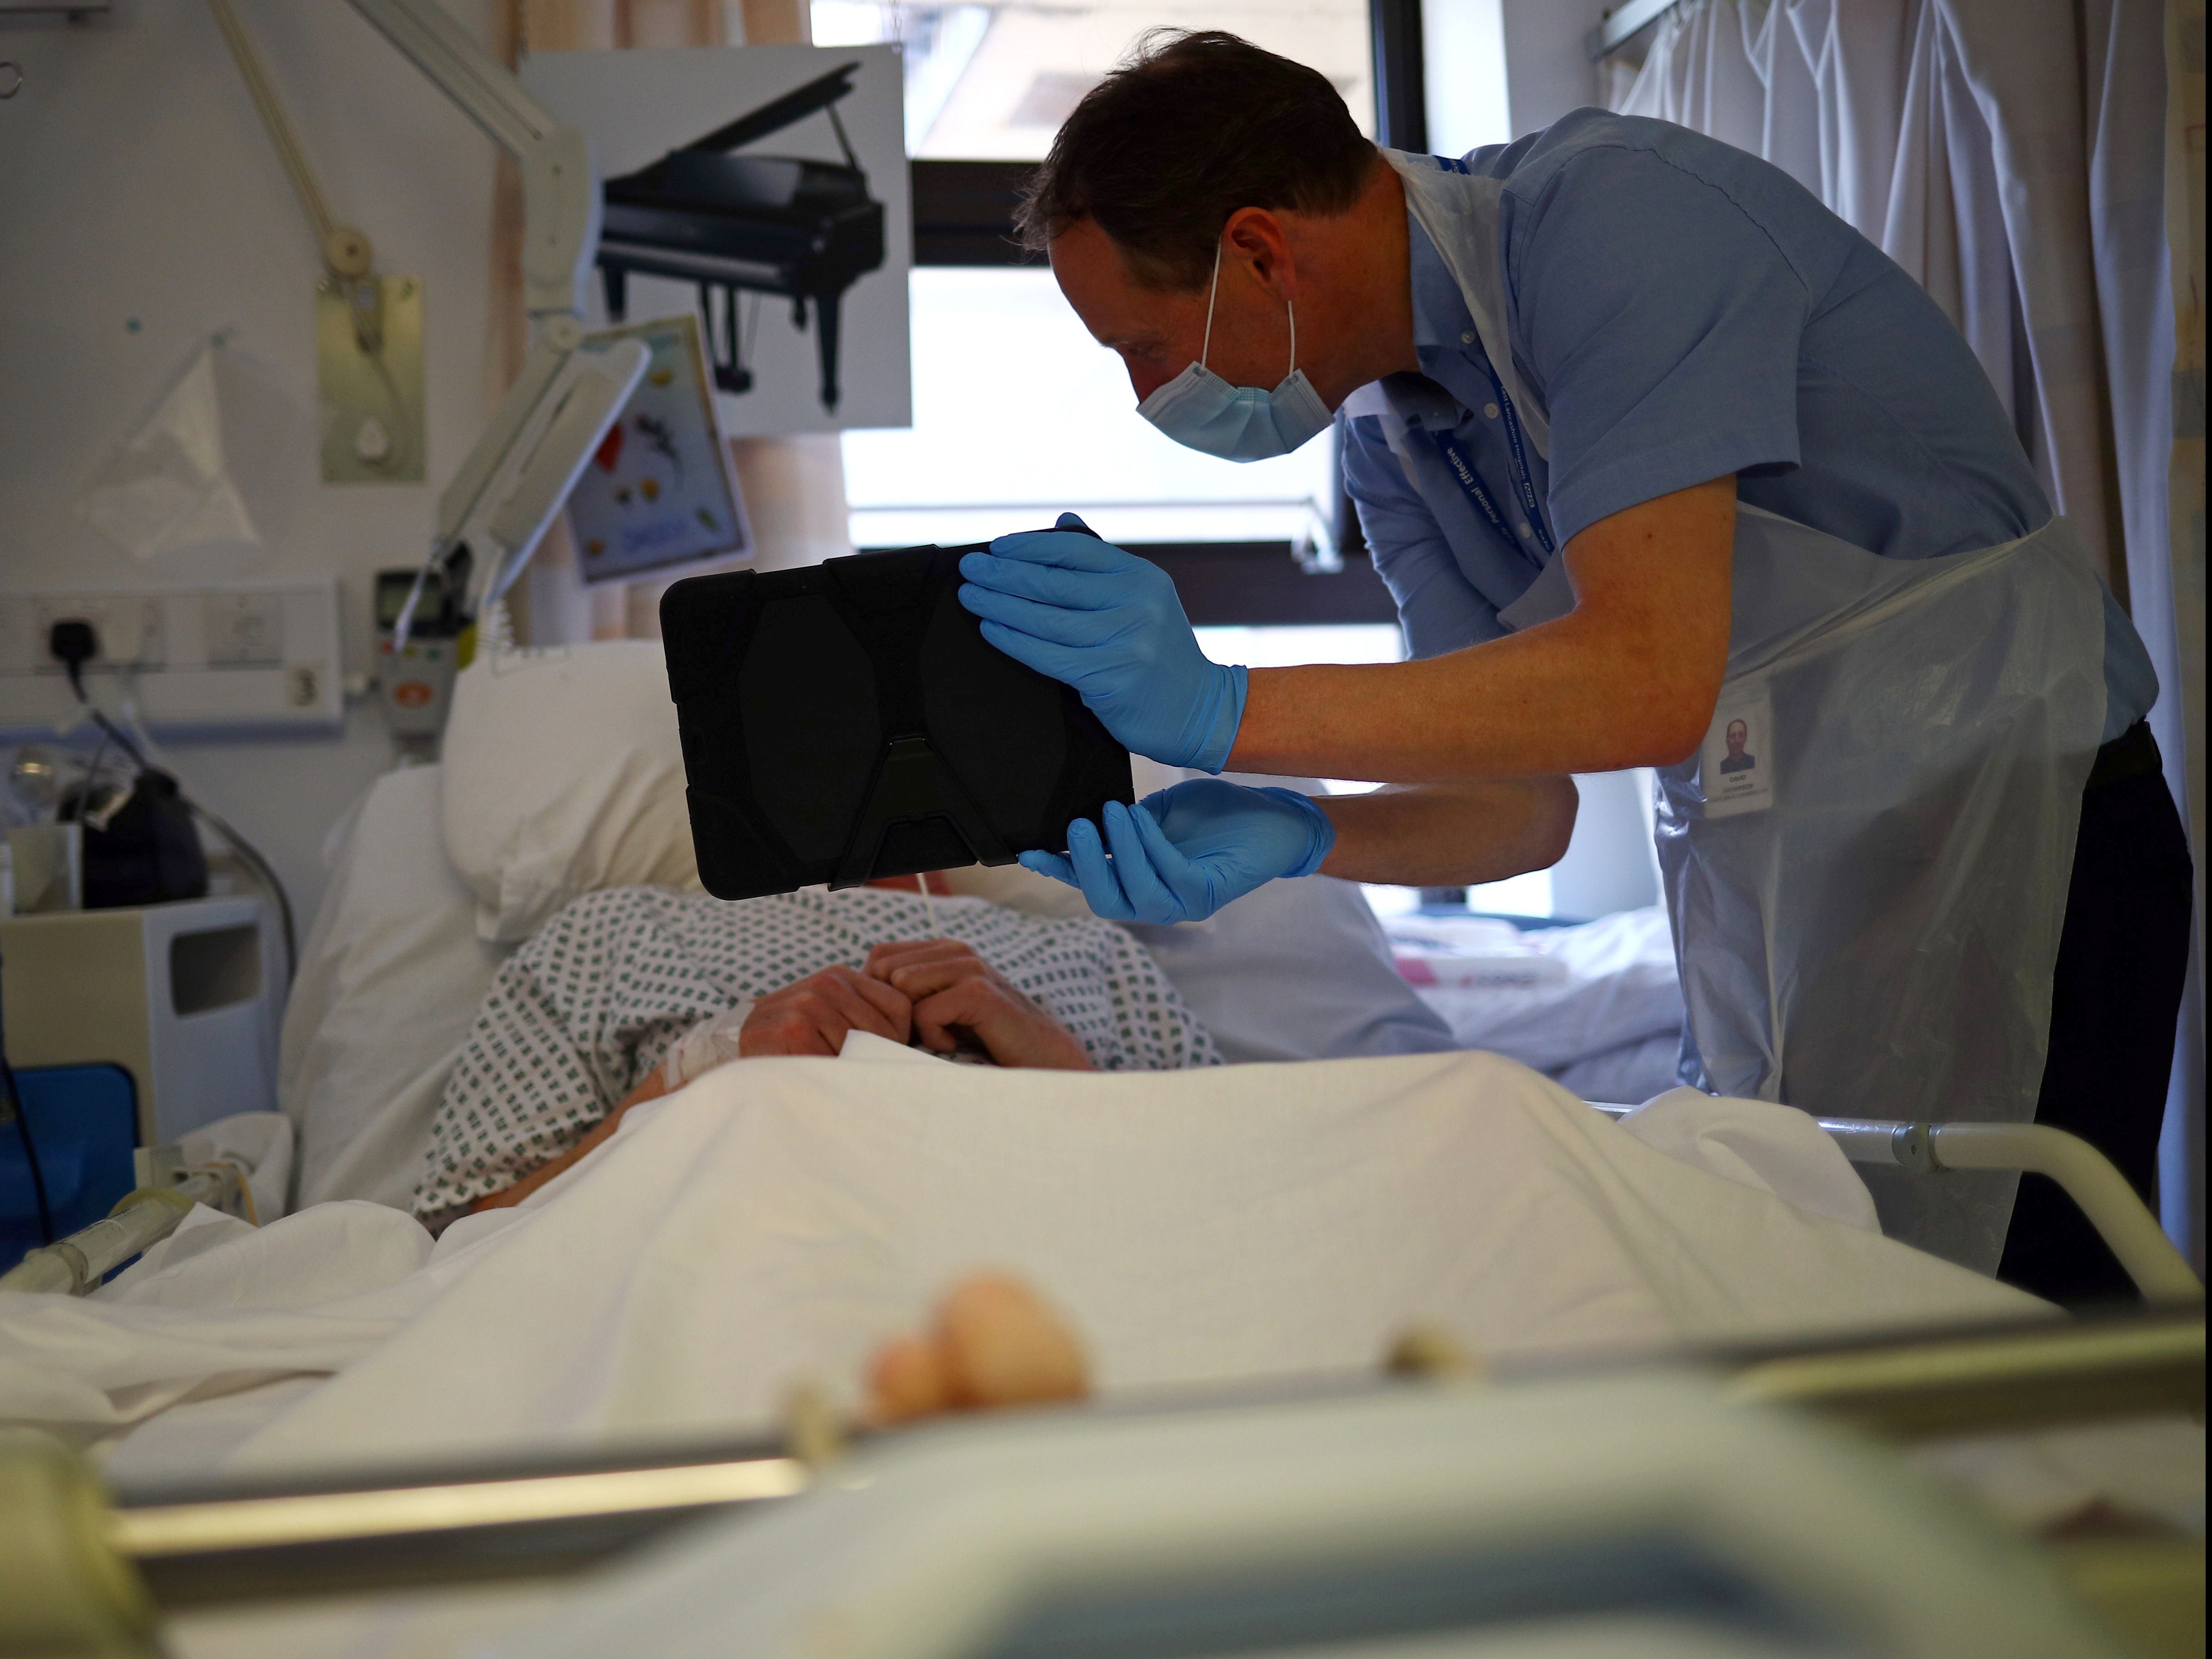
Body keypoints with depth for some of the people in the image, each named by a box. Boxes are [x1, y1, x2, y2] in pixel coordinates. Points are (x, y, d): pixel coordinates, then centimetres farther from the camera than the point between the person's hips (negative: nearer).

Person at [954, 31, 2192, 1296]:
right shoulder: (1388, 435, 5)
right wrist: (1289, 837, -17)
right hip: (1768, 882, 7)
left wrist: (1224, 707, -30)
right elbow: (1524, 802, 3)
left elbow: (1651, 681, -30)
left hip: (2011, 849, -7)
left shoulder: (1613, 215, -20)